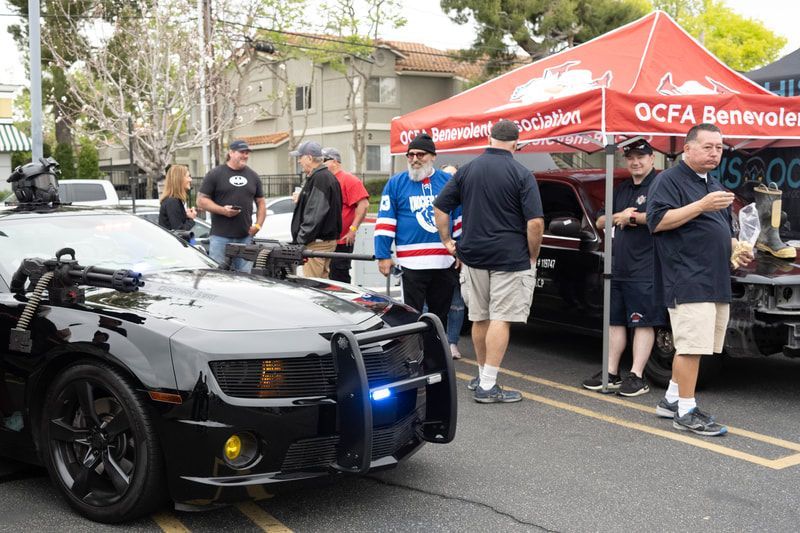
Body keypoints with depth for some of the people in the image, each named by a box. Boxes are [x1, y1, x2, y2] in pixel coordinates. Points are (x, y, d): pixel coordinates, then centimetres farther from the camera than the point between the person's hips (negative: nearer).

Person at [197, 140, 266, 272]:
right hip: (220, 236, -4)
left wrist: (258, 225, 5)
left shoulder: (253, 176, 16)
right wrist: (222, 210, -14)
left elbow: (261, 203, 20)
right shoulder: (215, 174, 2)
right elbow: (201, 200, 0)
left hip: (246, 237, 4)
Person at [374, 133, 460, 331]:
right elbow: (384, 223, 1)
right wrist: (383, 256, -4)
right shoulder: (396, 183, 3)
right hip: (412, 262, -3)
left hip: (445, 262, 3)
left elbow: (461, 218, 15)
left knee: (441, 315, 13)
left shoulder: (448, 181, 9)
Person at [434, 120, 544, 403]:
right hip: (510, 257, -5)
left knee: (479, 319, 15)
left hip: (473, 256, 5)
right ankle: (487, 386, -4)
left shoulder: (467, 170, 6)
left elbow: (440, 208, 8)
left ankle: (483, 376, 28)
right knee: (500, 319, -2)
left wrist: (447, 241, 15)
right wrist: (532, 256, -1)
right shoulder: (522, 174, -7)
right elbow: (535, 222, -14)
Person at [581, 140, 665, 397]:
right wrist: (620, 216, -1)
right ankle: (612, 374, 17)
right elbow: (600, 222, 19)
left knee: (643, 322, -2)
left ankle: (636, 376, 0)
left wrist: (632, 216, -10)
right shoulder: (622, 190, 20)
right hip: (618, 268, 8)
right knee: (615, 321, 10)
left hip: (645, 270, -8)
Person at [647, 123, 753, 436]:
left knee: (690, 347, 12)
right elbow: (657, 221, -18)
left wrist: (736, 249, 10)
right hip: (688, 280, -9)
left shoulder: (714, 185, 22)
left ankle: (670, 401, 23)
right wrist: (702, 205, -23)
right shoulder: (669, 180, -5)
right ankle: (686, 412, -3)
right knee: (691, 345, -10)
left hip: (716, 281, 9)